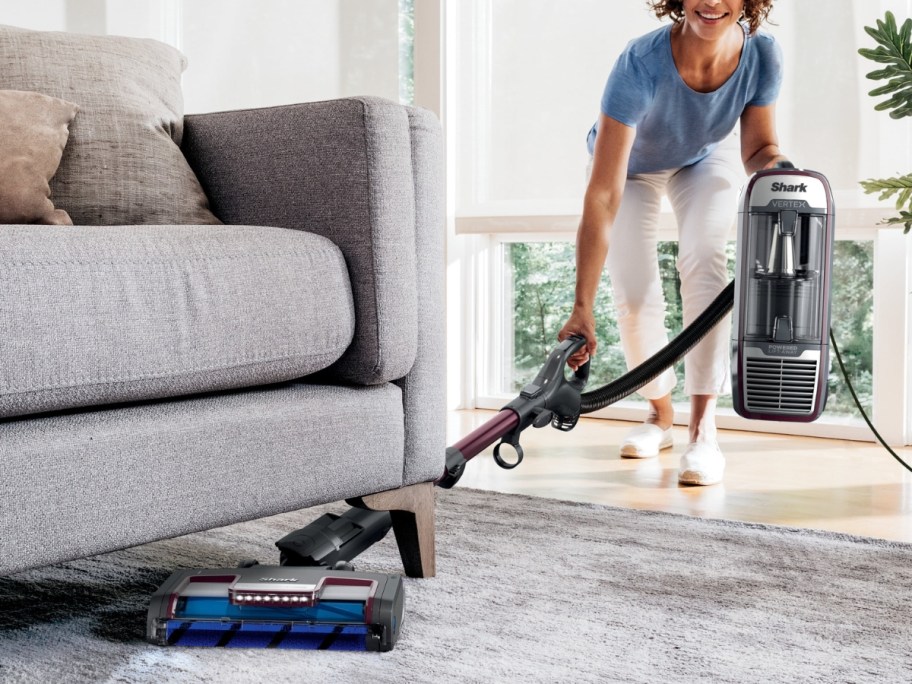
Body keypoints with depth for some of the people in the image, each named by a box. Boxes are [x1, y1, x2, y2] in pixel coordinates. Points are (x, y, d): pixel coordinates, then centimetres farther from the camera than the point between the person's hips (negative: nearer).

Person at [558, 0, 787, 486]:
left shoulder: (762, 57, -32)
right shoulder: (640, 65, -42)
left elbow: (757, 147, -13)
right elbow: (602, 198, -43)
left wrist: (777, 165, -39)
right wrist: (582, 309, -46)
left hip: (708, 156, 1)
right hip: (632, 163, -1)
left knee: (703, 259, -23)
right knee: (634, 292, -10)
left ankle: (703, 429, -21)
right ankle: (661, 414, 18)